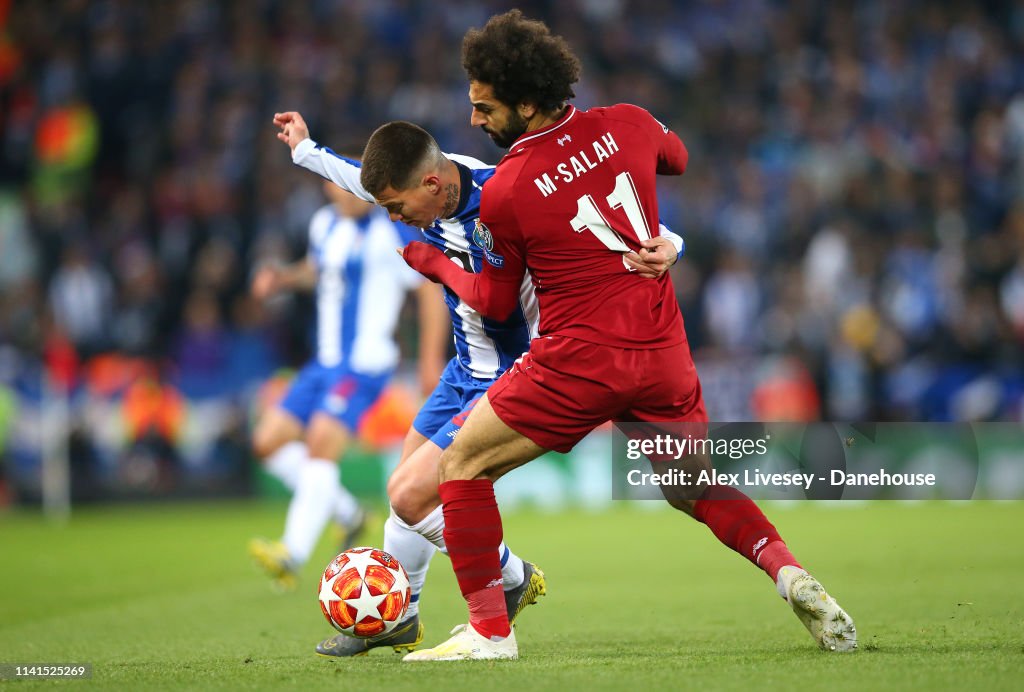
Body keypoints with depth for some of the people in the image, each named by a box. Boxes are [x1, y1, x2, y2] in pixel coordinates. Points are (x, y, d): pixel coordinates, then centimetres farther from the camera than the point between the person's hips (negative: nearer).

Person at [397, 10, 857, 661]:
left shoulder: (503, 193, -11)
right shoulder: (626, 123, 0)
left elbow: (495, 301, 5)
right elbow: (676, 157, 25)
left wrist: (432, 261, 20)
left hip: (579, 363, -5)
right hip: (664, 356, 5)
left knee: (463, 464, 10)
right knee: (697, 487, 23)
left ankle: (489, 631, 5)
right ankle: (790, 572, -1)